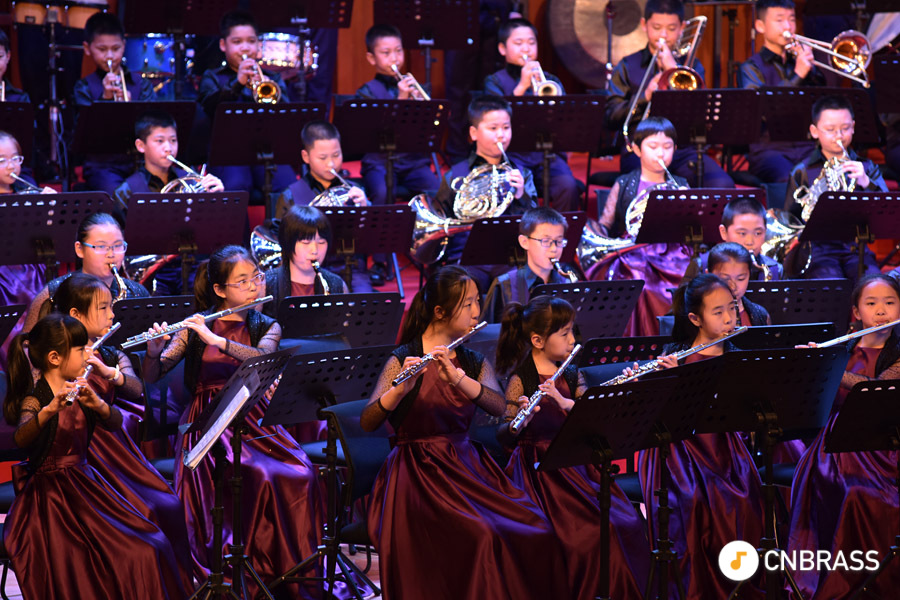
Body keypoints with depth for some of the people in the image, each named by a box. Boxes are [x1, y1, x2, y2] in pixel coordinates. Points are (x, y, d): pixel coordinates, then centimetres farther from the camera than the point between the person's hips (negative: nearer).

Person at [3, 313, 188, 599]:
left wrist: (97, 404, -25)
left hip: (85, 486, 7)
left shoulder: (78, 391, 8)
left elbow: (115, 423, -4)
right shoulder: (34, 400, -13)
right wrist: (50, 409, -50)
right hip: (49, 497, -7)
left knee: (149, 549, -7)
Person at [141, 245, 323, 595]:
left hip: (253, 420, 3)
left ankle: (291, 565, -15)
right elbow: (151, 377, 4)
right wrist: (154, 352, -18)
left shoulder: (266, 328, 12)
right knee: (259, 477, -32)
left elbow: (262, 358, -12)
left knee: (299, 474, -26)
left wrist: (215, 340, -23)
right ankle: (255, 566, -21)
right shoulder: (195, 327, 7)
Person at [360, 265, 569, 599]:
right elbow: (367, 422, -13)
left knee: (536, 531, -19)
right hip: (419, 471, -5)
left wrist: (457, 377, -26)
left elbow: (498, 407, -9)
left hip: (467, 466, 5)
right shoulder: (404, 360, -2)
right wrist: (401, 388, -30)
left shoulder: (475, 364, 12)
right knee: (483, 536, -30)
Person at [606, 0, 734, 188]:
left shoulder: (691, 66, 19)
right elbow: (611, 118, 2)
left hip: (683, 149, 2)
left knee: (723, 186, -26)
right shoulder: (627, 66, 13)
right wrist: (645, 96, -13)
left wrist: (673, 68, -2)